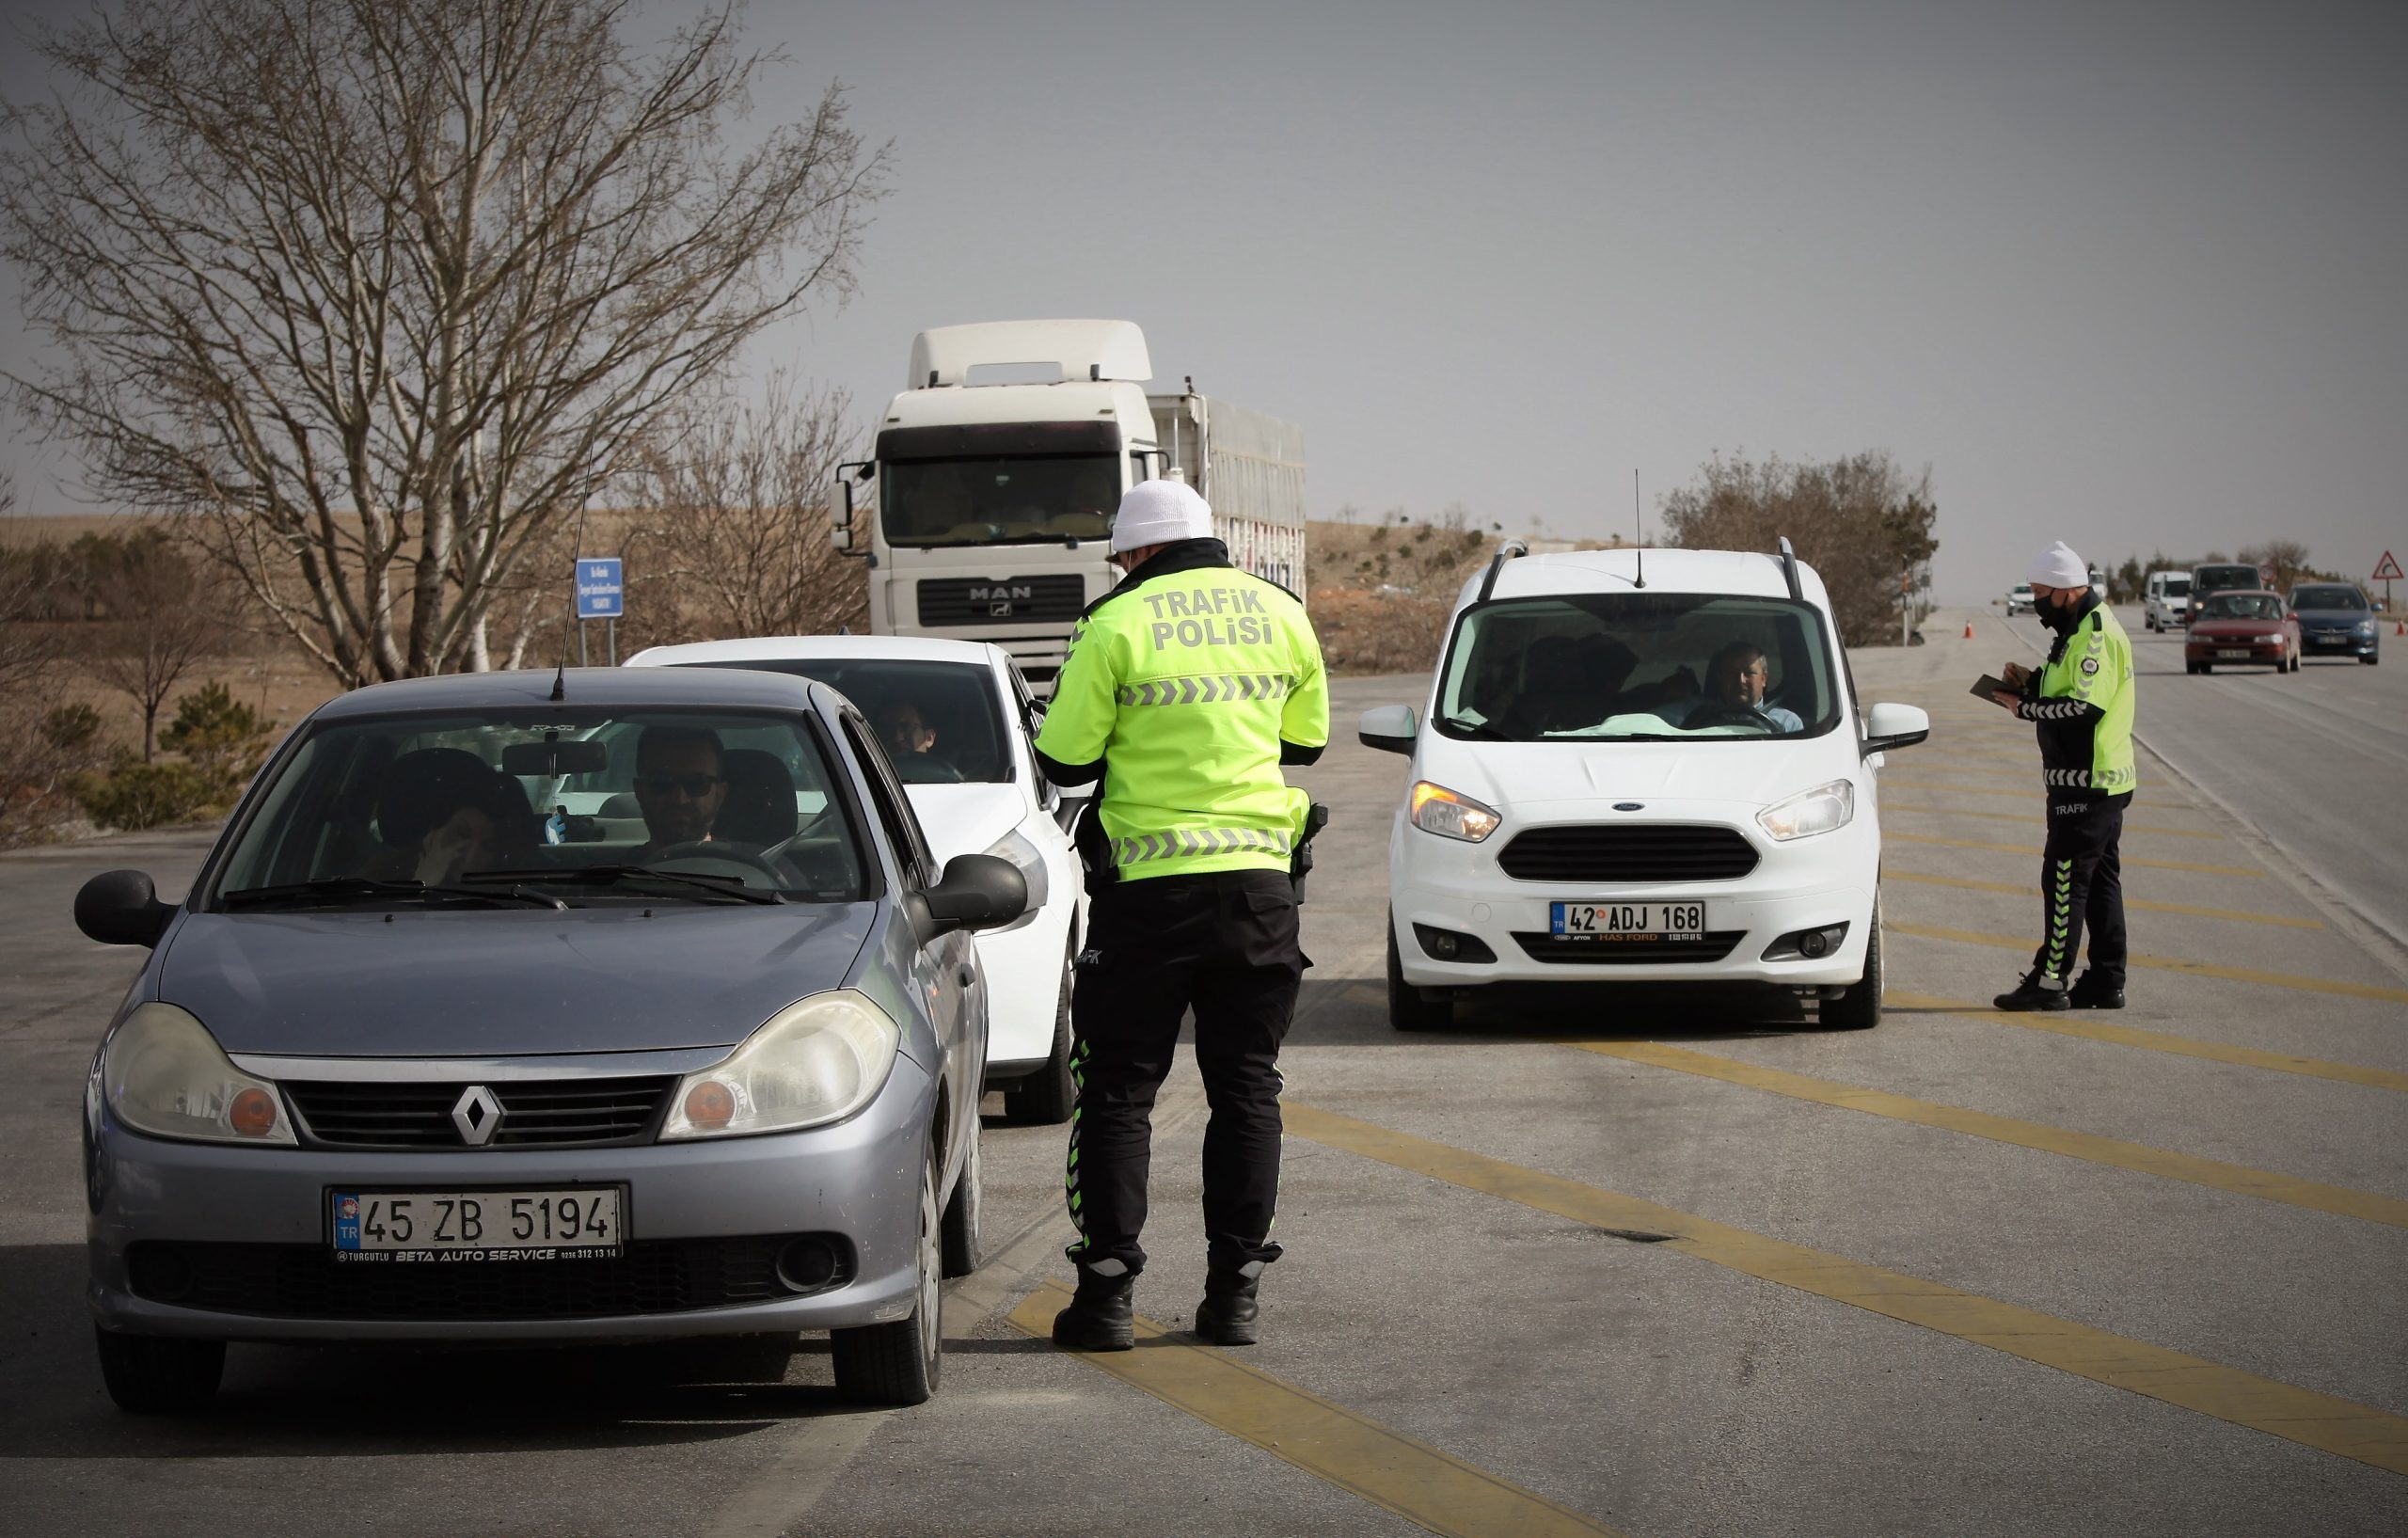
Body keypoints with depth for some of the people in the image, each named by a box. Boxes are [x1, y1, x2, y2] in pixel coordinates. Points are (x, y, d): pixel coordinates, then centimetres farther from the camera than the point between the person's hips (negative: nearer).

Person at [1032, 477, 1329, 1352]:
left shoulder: (1117, 626, -8)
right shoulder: (1281, 615, 5)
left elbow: (1063, 761, -5)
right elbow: (1307, 740, 17)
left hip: (1149, 886, -3)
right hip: (1259, 877, 3)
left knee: (1118, 1090, 4)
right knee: (1245, 1086, 11)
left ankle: (1107, 1290, 1)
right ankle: (1235, 1288, 9)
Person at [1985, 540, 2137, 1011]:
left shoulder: (2096, 635, -18)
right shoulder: (2082, 627, 16)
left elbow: (2083, 708, -24)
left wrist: (2025, 707, -16)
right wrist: (2031, 680, 6)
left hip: (2086, 782, -11)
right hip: (2102, 778, 11)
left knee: (2066, 877, -8)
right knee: (2099, 879, 12)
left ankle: (2050, 980, -6)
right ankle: (2107, 982, 15)